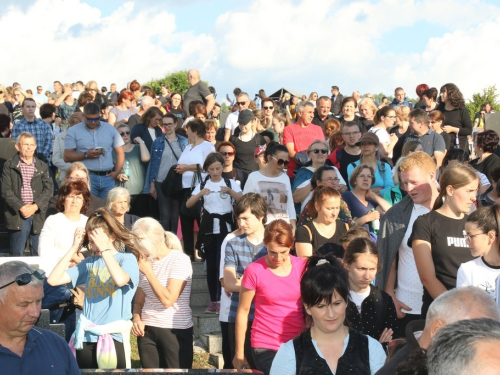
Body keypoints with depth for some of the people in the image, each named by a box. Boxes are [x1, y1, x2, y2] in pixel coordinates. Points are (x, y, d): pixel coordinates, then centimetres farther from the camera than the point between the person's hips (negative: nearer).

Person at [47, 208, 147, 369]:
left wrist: (104, 248, -17)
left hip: (113, 338, -4)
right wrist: (74, 247, 0)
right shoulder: (89, 262, 9)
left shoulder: (127, 259, -2)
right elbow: (53, 280, 2)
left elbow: (120, 280, -26)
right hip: (86, 338, 4)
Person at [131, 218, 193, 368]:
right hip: (146, 330, 5)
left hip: (176, 331, -5)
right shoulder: (145, 262, 9)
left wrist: (148, 272, -13)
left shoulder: (179, 260, -9)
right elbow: (139, 301, 15)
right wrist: (136, 319, -5)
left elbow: (168, 300, -18)